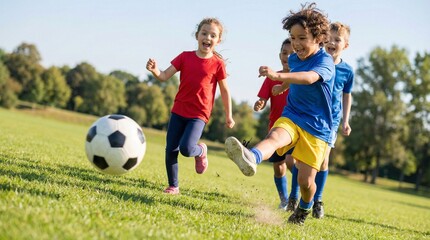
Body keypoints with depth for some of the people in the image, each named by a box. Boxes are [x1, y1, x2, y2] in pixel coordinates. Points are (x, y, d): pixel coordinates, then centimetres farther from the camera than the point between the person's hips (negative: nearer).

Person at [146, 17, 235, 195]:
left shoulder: (217, 64, -4)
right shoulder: (185, 57, 1)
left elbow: (224, 90, 4)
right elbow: (164, 76, -4)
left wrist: (228, 116, 7)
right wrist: (154, 70, -27)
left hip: (199, 114, -3)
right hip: (178, 110, 3)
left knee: (186, 148, -21)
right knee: (170, 150, 3)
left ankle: (201, 151, 14)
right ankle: (173, 186, 19)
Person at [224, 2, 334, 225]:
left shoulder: (325, 61, -17)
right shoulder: (294, 59, 5)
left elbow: (310, 77, -41)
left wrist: (278, 76, -54)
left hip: (316, 127, -4)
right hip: (291, 117, 4)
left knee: (305, 180, -4)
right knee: (275, 137, -32)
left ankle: (305, 208, 31)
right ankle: (250, 159, -67)